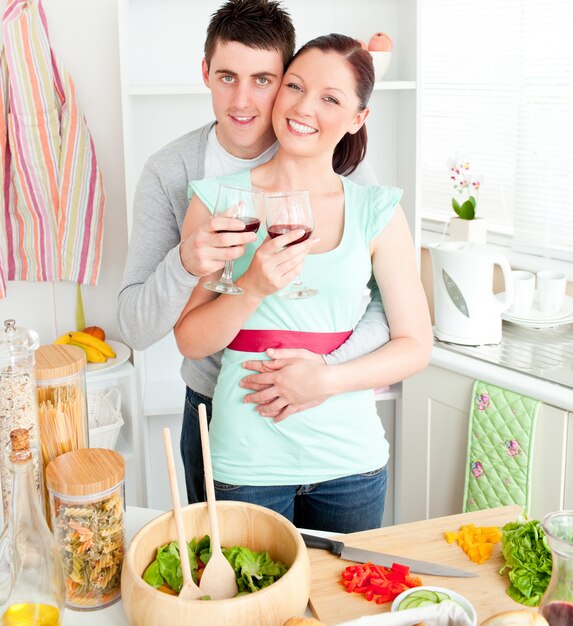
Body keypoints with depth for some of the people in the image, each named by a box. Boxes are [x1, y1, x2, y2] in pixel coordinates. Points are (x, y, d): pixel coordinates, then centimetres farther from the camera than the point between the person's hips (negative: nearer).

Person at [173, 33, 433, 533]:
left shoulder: (376, 211, -1)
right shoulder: (218, 200, -3)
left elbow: (416, 345, 0)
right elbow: (191, 340, -2)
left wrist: (324, 379, -15)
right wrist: (254, 286, -19)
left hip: (349, 460, 1)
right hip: (246, 459, -1)